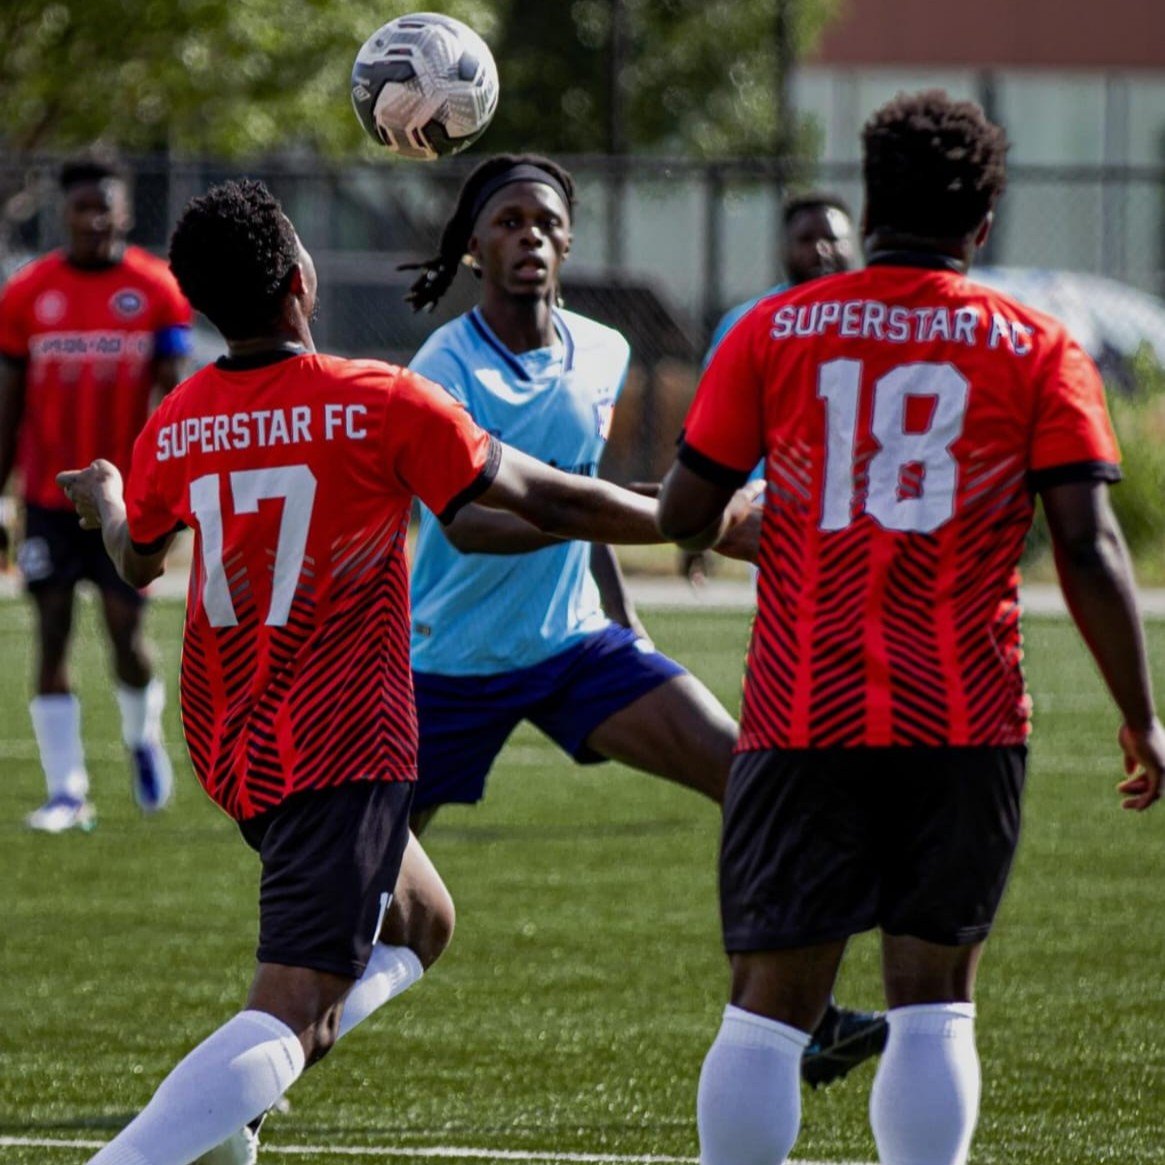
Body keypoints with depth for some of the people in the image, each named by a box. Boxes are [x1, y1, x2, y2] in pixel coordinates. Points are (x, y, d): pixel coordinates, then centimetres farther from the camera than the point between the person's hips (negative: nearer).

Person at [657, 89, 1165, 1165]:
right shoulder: (1038, 350, 3)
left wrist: (736, 514, 28)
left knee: (771, 1004, 3)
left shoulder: (774, 333, 5)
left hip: (804, 715, 0)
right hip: (968, 723, 0)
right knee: (935, 1004, 8)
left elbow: (682, 511, 5)